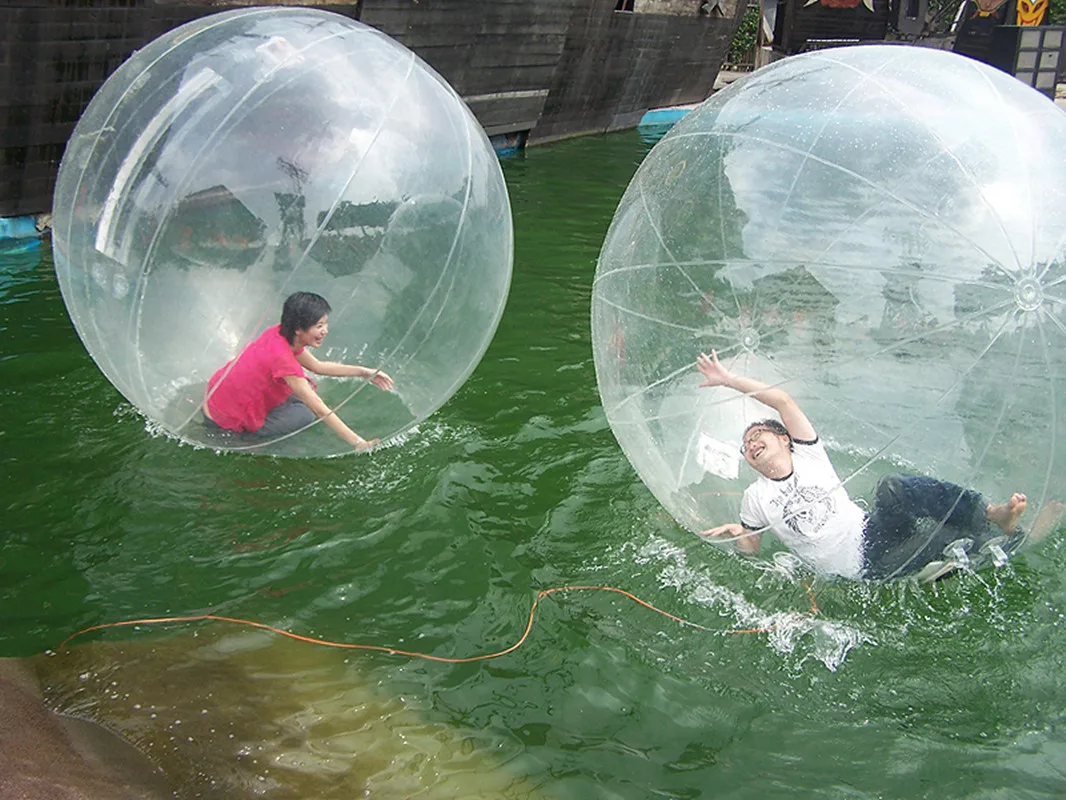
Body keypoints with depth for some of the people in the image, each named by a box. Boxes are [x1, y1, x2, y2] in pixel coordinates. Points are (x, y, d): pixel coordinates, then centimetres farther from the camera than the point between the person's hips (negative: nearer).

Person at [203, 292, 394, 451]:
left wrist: (364, 372, 1)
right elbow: (319, 409, -33)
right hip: (228, 420, -8)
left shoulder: (280, 333, -7)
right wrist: (358, 443, -34)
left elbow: (317, 366, 8)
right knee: (307, 414, -3)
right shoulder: (282, 358, -33)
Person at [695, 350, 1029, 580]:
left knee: (893, 487, -31)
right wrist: (736, 532, -9)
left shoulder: (808, 454, 8)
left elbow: (782, 399, -1)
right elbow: (751, 547, 14)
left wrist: (729, 380, -5)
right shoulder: (755, 497, 7)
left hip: (870, 534, 3)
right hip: (863, 569, -3)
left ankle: (990, 514, -26)